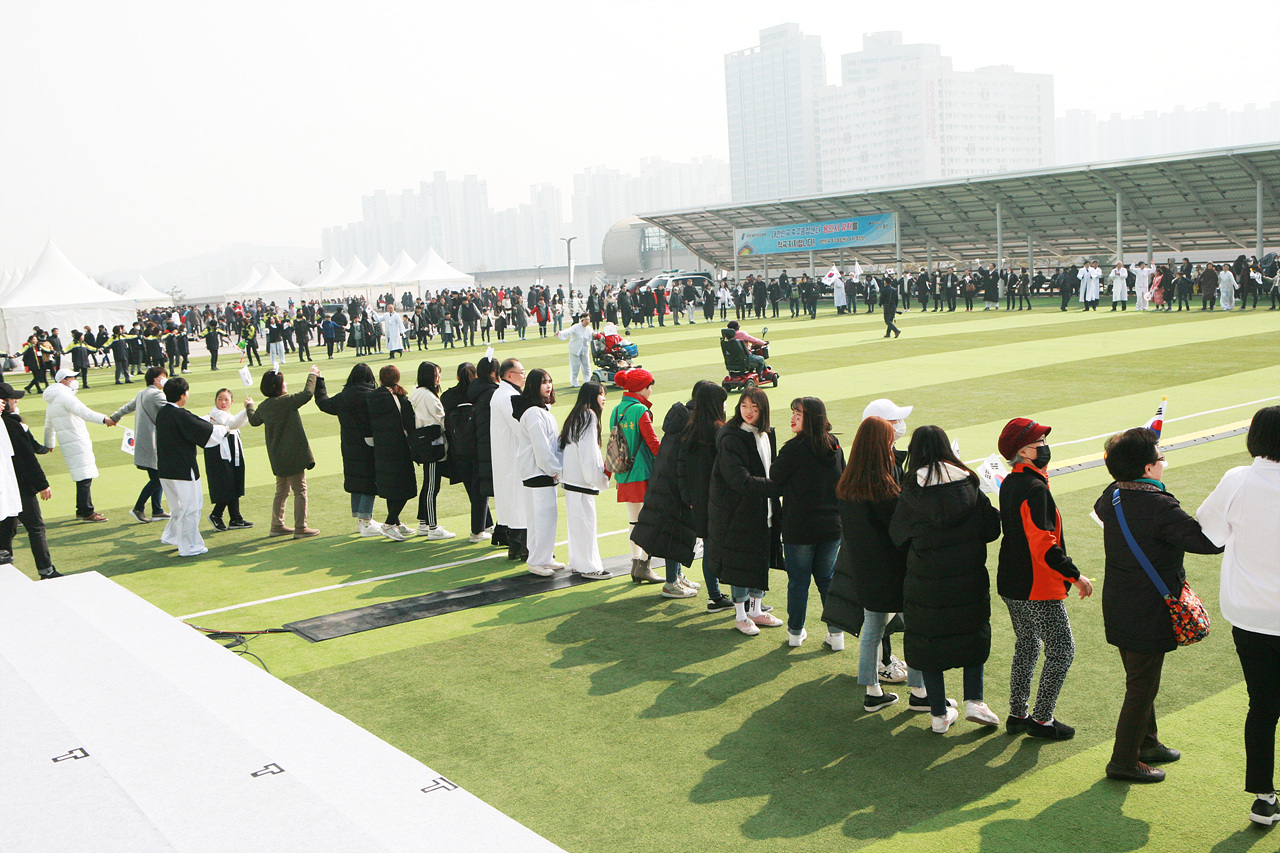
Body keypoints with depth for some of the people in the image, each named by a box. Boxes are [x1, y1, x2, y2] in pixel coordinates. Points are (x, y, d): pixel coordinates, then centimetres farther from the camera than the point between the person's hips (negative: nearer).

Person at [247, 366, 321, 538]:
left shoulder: (263, 406, 8)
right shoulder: (286, 401, -16)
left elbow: (254, 421, 27)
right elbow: (307, 394, -22)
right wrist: (312, 375, -6)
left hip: (277, 456, 8)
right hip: (293, 455, -8)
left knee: (282, 491, 19)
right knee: (300, 490, 0)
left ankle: (277, 526, 24)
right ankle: (300, 528, 2)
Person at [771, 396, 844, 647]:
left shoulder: (794, 448, -17)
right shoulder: (834, 446, 2)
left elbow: (774, 480, -5)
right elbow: (844, 483, 13)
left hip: (799, 528, -5)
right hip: (831, 526, 5)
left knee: (798, 581, 8)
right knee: (827, 580, 16)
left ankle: (795, 632, 19)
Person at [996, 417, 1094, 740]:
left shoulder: (1010, 484, 7)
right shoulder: (1034, 489, -23)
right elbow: (1043, 544, -26)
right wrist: (1074, 575, -20)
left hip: (1011, 584, 10)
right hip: (1039, 588, -10)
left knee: (1026, 646, 20)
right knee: (1062, 650, 3)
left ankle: (1017, 715, 26)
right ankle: (1041, 719, 9)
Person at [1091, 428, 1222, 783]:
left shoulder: (1112, 497, -1)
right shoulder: (1159, 507, -25)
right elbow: (1208, 541, -27)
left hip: (1118, 607, 9)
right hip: (1148, 614, -8)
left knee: (1140, 680, 24)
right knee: (1142, 686, 4)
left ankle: (1147, 743, 39)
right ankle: (1124, 760, 13)